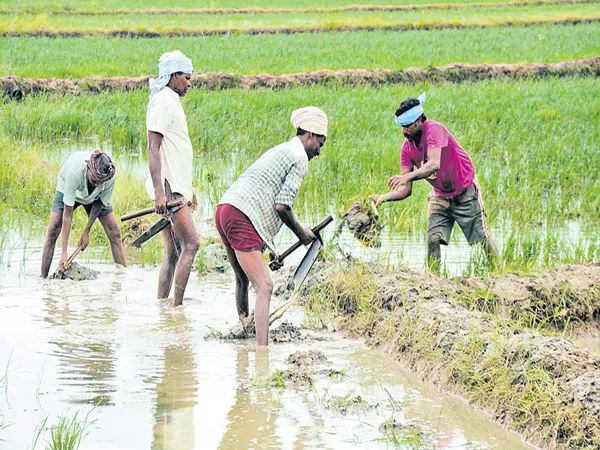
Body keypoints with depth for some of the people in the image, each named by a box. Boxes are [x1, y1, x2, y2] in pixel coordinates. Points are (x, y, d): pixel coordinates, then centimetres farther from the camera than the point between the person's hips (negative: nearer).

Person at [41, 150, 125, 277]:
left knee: (114, 232, -9)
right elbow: (67, 214, -40)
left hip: (94, 196, 2)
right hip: (68, 190, -2)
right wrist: (64, 253, -41)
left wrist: (86, 231, -15)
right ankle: (43, 276, -13)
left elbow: (100, 203, -16)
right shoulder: (75, 172, -45)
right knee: (53, 229, -19)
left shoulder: (110, 177, -37)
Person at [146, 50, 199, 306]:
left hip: (176, 187, 10)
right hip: (167, 188, -10)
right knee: (191, 243, -14)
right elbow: (153, 149, -18)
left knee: (173, 252, 9)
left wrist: (187, 188, 27)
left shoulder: (171, 101, 20)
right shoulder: (162, 101, -11)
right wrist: (159, 192, -25)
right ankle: (177, 305, -15)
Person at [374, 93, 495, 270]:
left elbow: (434, 164, -41)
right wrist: (384, 197, -27)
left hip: (465, 192, -5)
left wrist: (407, 176, -55)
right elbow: (405, 190, -9)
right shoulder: (407, 148, -8)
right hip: (440, 195, 5)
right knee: (433, 239, -11)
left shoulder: (434, 129, -25)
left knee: (482, 239, -1)